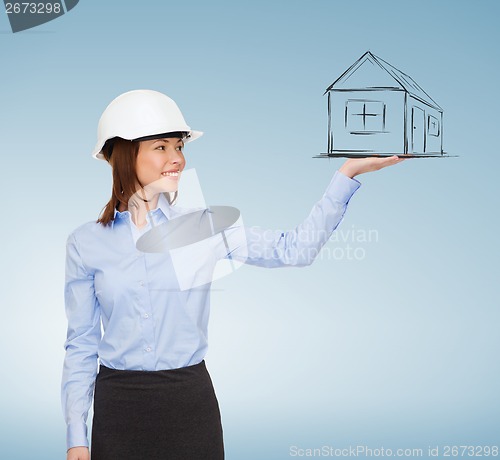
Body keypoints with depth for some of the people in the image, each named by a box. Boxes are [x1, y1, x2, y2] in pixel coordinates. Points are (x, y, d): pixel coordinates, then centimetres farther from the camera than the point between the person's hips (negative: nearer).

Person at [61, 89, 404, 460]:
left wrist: (348, 172, -10)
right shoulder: (86, 244, -1)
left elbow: (294, 248, -4)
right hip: (118, 405, 0)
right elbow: (81, 346, 3)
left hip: (191, 401, 1)